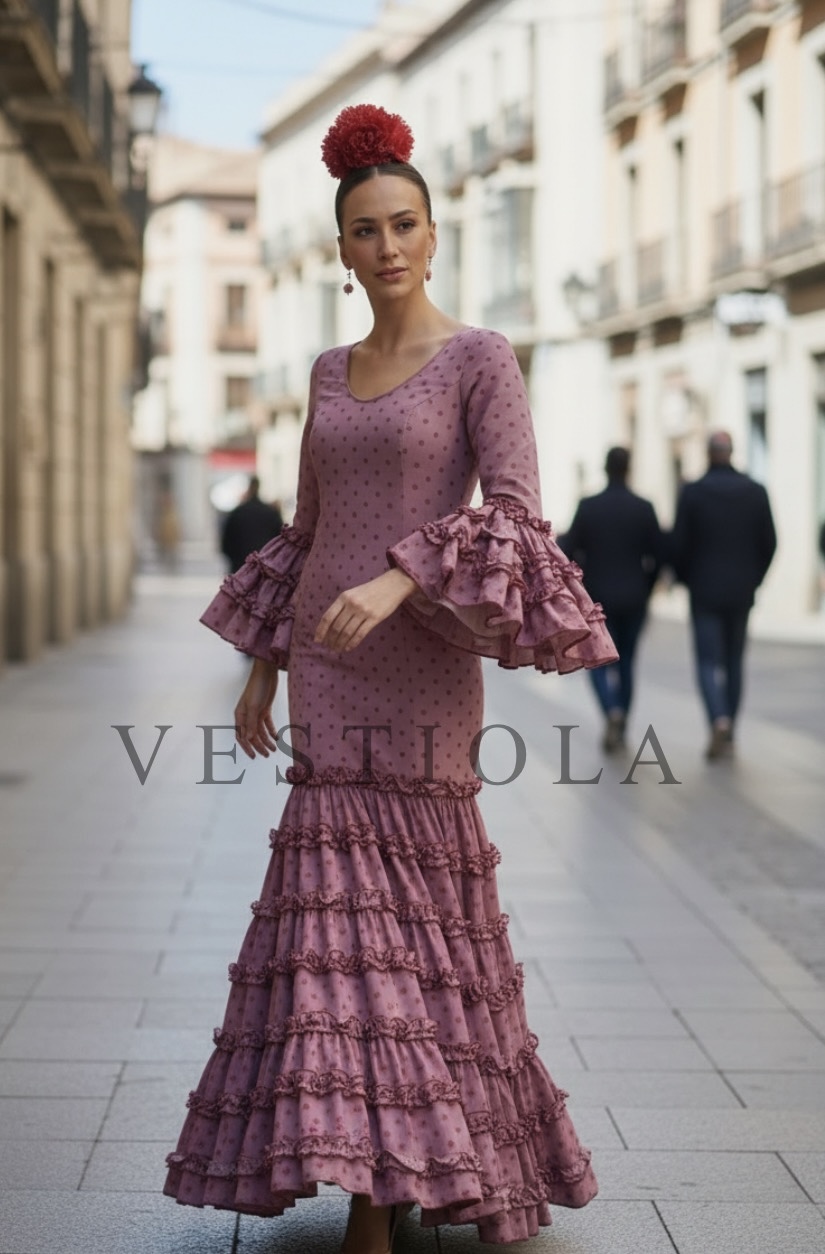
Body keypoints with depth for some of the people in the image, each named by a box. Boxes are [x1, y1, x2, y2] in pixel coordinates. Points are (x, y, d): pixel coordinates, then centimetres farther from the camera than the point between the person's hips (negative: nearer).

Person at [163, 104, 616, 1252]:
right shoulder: (330, 373, 14)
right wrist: (263, 663, 16)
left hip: (419, 659, -5)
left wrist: (397, 580, -28)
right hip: (329, 663, 5)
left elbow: (516, 513, -16)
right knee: (351, 903, 1)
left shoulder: (482, 360, -4)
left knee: (402, 907, -4)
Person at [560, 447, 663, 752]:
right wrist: (645, 589, 13)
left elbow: (569, 550, -6)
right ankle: (620, 728, 18)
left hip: (598, 598, -2)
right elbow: (658, 555, -2)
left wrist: (560, 540, 16)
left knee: (599, 661, 5)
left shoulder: (587, 507, -8)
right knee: (625, 662, 14)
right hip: (633, 599, 2)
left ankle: (612, 712, -21)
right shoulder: (644, 509, -4)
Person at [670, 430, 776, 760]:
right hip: (741, 593, 3)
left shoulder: (693, 492, -8)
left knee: (708, 661, 0)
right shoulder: (755, 492, -1)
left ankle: (719, 720, -23)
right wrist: (753, 578, 14)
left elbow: (678, 544, -7)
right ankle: (728, 735, 16)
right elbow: (769, 543, 1)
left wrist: (685, 578, 10)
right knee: (734, 662, 13)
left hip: (705, 593, -3)